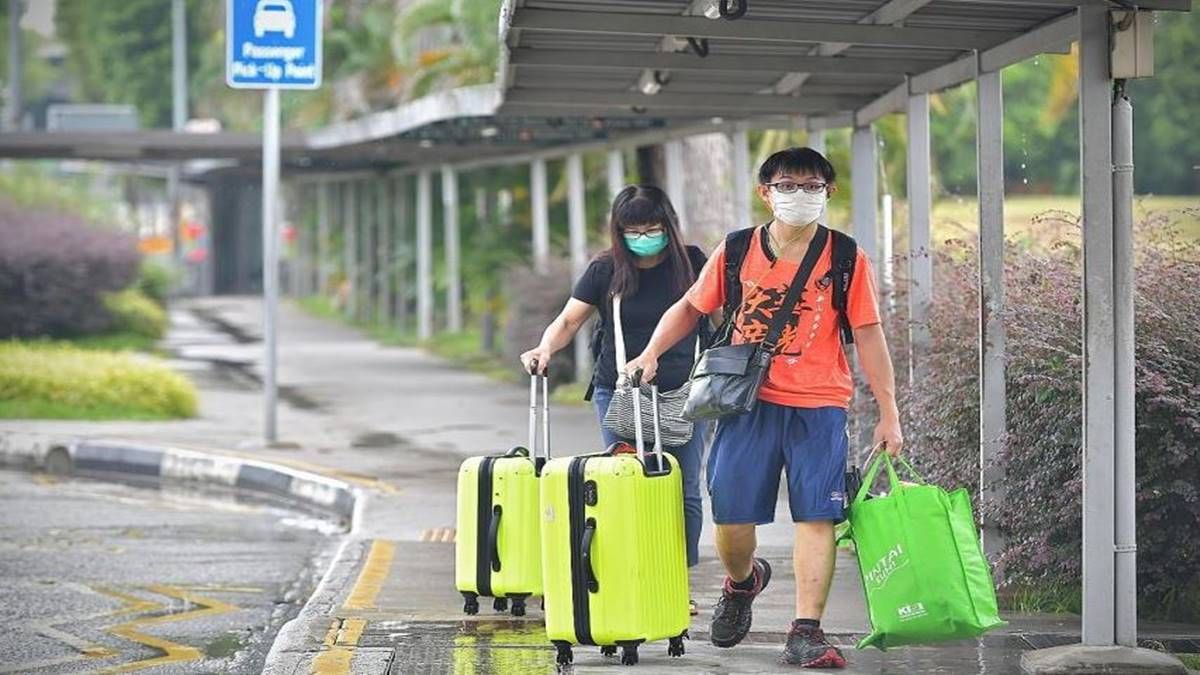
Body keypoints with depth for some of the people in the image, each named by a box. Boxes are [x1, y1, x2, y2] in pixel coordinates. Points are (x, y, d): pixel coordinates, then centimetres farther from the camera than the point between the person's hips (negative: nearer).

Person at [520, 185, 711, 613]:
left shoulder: (690, 263, 3)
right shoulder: (606, 270, 1)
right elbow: (569, 321, -3)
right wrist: (545, 348, -23)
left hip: (681, 393, 1)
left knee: (683, 491, 0)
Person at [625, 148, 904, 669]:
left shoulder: (846, 259, 1)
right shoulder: (736, 252, 4)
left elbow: (869, 336, 2)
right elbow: (690, 307, 16)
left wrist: (889, 413, 0)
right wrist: (650, 355, 3)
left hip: (818, 406, -1)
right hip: (748, 404, 1)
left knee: (815, 516, -9)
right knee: (730, 517, 2)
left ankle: (806, 634, -6)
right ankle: (742, 581, 36)